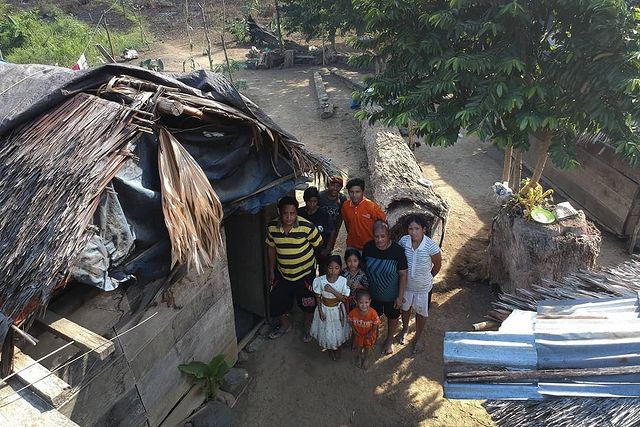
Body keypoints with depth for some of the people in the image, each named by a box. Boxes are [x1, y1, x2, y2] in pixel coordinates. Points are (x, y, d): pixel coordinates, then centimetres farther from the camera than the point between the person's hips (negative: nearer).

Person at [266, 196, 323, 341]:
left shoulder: (306, 226, -25)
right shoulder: (272, 227, -13)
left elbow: (318, 244, -9)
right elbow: (271, 248, 1)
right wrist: (271, 271, 4)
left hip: (305, 272, -3)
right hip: (282, 272, 3)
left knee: (307, 303, 14)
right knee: (276, 300, 13)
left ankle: (308, 327, 43)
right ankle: (285, 324, 43)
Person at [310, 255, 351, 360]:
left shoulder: (343, 281, -22)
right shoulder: (320, 280, -20)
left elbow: (345, 299, -18)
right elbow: (318, 297, -6)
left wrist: (332, 291, -29)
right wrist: (320, 311, -9)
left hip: (337, 310, 0)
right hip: (325, 309, 0)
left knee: (338, 330, 18)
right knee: (326, 331, 15)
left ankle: (337, 348, 49)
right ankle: (330, 349, 47)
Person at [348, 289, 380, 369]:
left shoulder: (373, 313, -37)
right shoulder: (353, 312, -32)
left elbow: (376, 324, -20)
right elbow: (350, 321, -12)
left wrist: (370, 333, -13)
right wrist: (354, 331, -9)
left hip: (369, 334, -1)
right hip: (358, 334, 1)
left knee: (368, 347, 27)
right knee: (358, 346, 29)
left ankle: (365, 359, 58)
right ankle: (359, 357, 61)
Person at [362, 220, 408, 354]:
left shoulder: (397, 250, -26)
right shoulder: (368, 247, -19)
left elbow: (403, 275, -16)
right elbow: (364, 268, -2)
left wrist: (400, 296, -12)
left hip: (391, 295, -2)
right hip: (373, 293, 2)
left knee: (392, 317, 24)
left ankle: (390, 339, 52)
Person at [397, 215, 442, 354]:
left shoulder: (431, 246, -28)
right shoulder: (403, 241, -19)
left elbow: (437, 265, -10)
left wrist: (427, 278, 3)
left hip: (423, 287, -2)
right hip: (406, 284, 3)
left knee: (421, 313, 20)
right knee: (405, 308, 27)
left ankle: (418, 337, 47)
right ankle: (405, 328, 57)